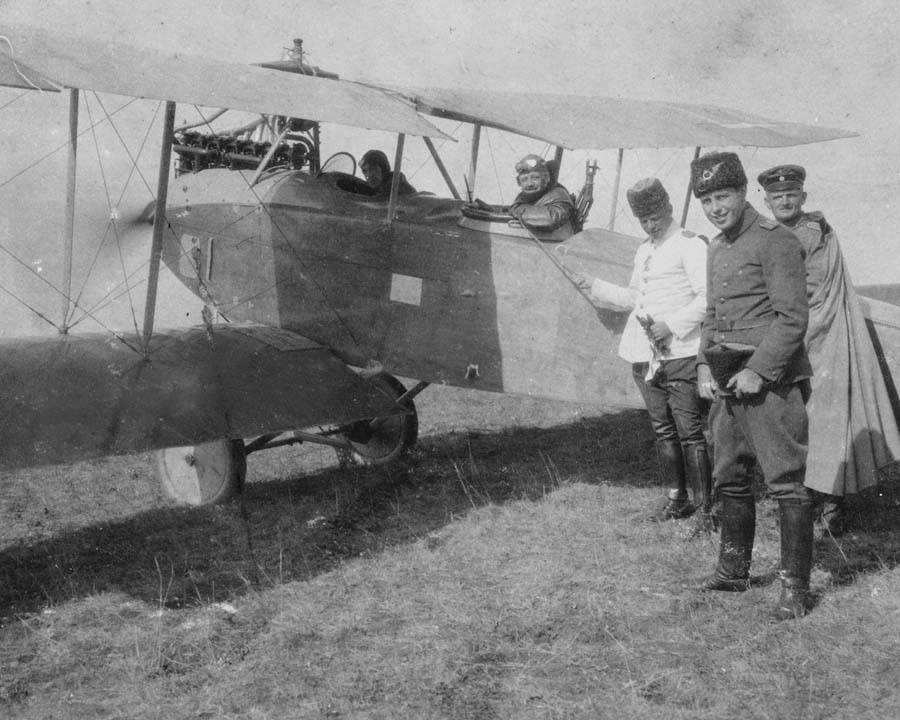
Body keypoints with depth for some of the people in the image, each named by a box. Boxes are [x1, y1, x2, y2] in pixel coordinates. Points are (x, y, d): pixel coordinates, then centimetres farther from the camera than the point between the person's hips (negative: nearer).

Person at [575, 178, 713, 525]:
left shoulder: (690, 244, -6)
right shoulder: (643, 250, 20)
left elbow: (707, 298, -13)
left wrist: (672, 325, -18)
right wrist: (594, 285, 21)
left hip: (681, 354, -8)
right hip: (645, 356, 8)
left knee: (691, 431, -7)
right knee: (662, 431, 13)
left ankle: (705, 504, -1)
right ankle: (675, 498, 22)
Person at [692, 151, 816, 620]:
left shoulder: (775, 240, -9)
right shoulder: (716, 248, 16)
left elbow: (793, 317, -14)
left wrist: (758, 371, -17)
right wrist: (704, 368, 8)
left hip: (771, 382, -8)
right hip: (727, 384, 8)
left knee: (786, 483, -5)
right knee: (729, 478, 14)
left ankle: (795, 586, 2)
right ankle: (733, 570, 27)